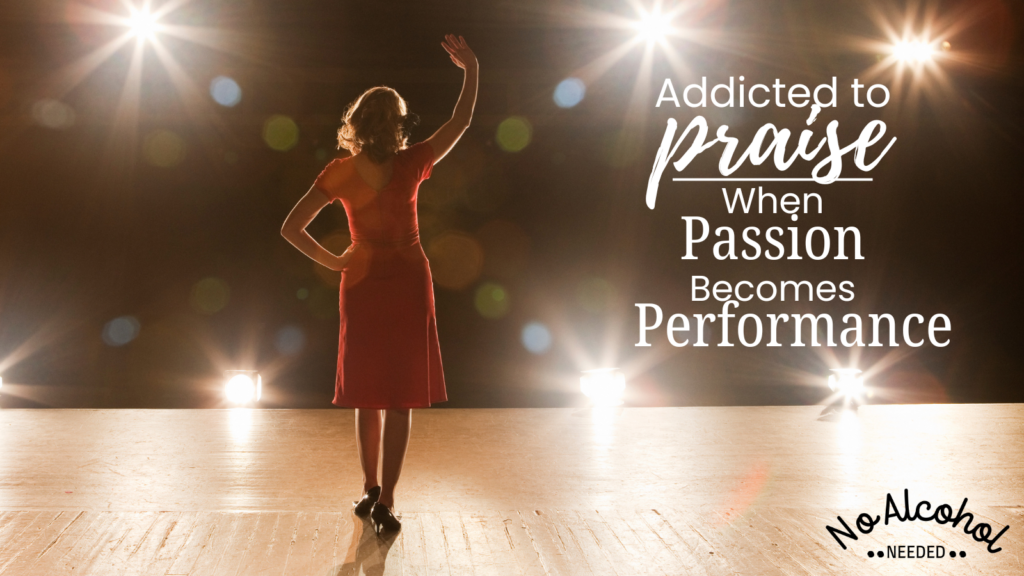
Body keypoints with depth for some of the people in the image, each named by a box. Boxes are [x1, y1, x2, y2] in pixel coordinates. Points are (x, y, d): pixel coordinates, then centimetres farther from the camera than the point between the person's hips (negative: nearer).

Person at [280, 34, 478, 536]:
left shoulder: (340, 172, -7)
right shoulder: (413, 164, -10)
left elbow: (291, 228, -11)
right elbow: (462, 121, 4)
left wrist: (332, 261, 1)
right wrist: (471, 69, 11)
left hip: (362, 286, 2)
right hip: (408, 286, -1)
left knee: (368, 395, 15)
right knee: (399, 399, 2)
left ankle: (372, 491, 24)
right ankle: (384, 501, 1)